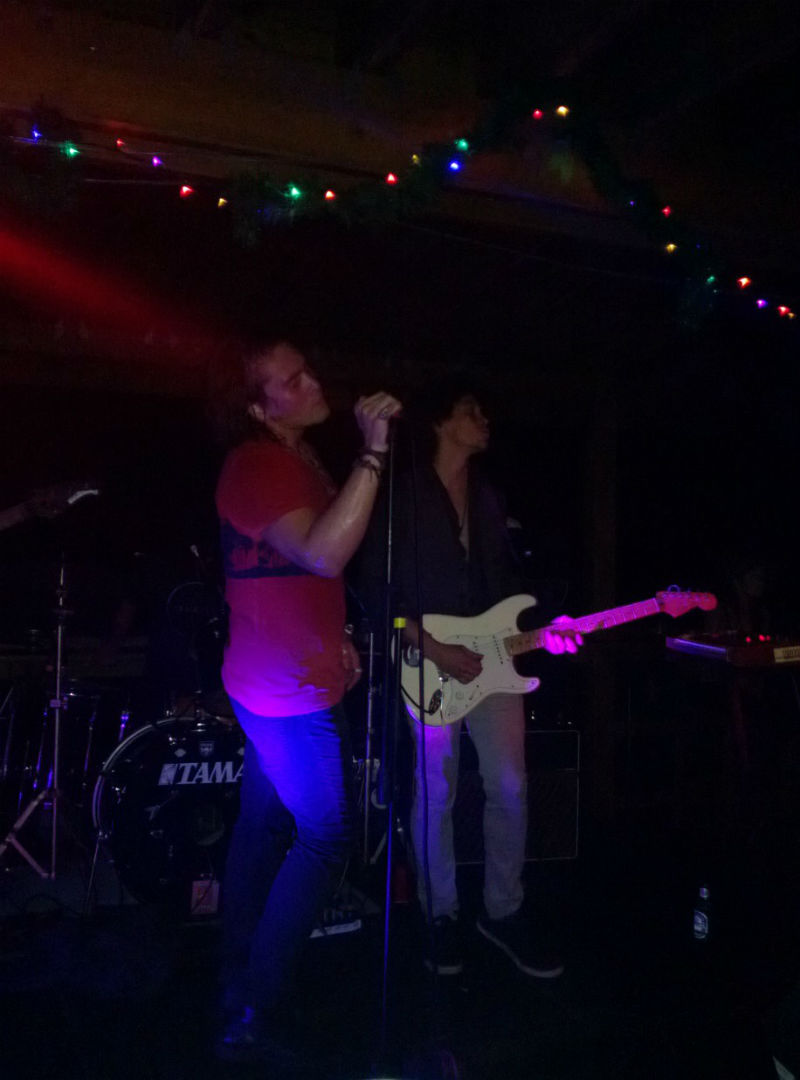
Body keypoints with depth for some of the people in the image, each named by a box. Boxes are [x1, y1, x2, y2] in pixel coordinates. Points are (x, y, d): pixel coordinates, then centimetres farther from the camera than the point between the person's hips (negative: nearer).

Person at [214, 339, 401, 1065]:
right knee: (328, 834, -6)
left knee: (266, 825, 16)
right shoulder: (258, 464, -20)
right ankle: (253, 1017, 2)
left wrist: (336, 638, 16)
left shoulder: (296, 456, 12)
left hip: (286, 678, 10)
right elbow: (323, 555, -34)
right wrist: (374, 454, -35)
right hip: (288, 688, -10)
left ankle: (240, 984, 31)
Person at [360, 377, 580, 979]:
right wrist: (432, 648, -16)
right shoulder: (405, 496, -4)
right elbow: (376, 585, -10)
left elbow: (509, 578, 17)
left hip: (492, 658, 5)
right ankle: (442, 917, 20)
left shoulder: (489, 499, 16)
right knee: (436, 794, 2)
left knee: (510, 788, 2)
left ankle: (504, 912, 19)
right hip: (429, 662, -5)